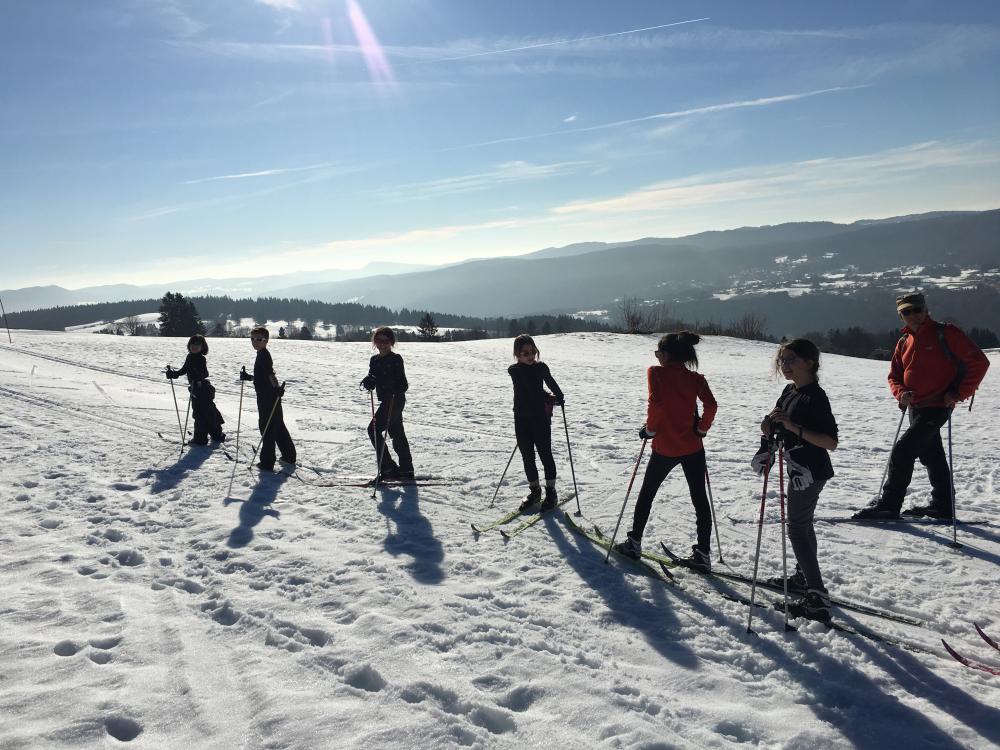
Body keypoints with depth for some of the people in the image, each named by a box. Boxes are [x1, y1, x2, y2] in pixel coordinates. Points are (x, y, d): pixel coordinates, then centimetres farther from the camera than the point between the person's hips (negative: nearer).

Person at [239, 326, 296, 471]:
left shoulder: (263, 356, -15)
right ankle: (289, 456, 29)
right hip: (272, 398, 10)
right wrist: (247, 377, 27)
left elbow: (270, 375, -30)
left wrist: (277, 388, -43)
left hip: (267, 398, -10)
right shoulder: (262, 355, 15)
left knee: (267, 428, -4)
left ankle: (267, 462, 2)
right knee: (279, 427, 18)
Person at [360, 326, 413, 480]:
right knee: (397, 434, 13)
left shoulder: (396, 359, -10)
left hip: (395, 400, -8)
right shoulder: (374, 360, 13)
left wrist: (396, 388, -33)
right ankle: (406, 470, 23)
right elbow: (372, 378, 13)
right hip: (385, 401, 8)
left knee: (374, 429, -11)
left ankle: (387, 467, -7)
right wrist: (368, 382, -10)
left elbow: (403, 384, -13)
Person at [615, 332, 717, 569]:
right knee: (700, 499, 8)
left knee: (647, 493, 15)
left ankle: (634, 543, 24)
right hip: (693, 448, 2)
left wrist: (650, 429, -6)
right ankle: (703, 554, 10)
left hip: (665, 447, -2)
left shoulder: (656, 373, -8)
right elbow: (711, 405, -11)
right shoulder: (696, 378, 1)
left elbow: (655, 403, -19)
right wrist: (702, 428, 3)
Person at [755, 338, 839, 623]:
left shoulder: (815, 397, -21)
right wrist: (769, 425, -2)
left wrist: (794, 427, -32)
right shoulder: (790, 391, 7)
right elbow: (779, 421, 22)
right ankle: (803, 578, 38)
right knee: (803, 524, 21)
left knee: (797, 529, -7)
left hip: (810, 471, -10)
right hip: (800, 469, 10)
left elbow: (831, 442, -26)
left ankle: (817, 599, -5)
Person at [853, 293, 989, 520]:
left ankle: (888, 505, -5)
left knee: (902, 452, -13)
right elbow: (894, 376, 16)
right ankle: (942, 505, 31)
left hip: (937, 408, -8)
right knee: (932, 456, 18)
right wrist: (901, 393, -6)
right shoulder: (903, 343, 11)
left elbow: (979, 362, -10)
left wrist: (959, 393, -13)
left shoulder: (945, 334, -9)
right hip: (915, 408, 8)